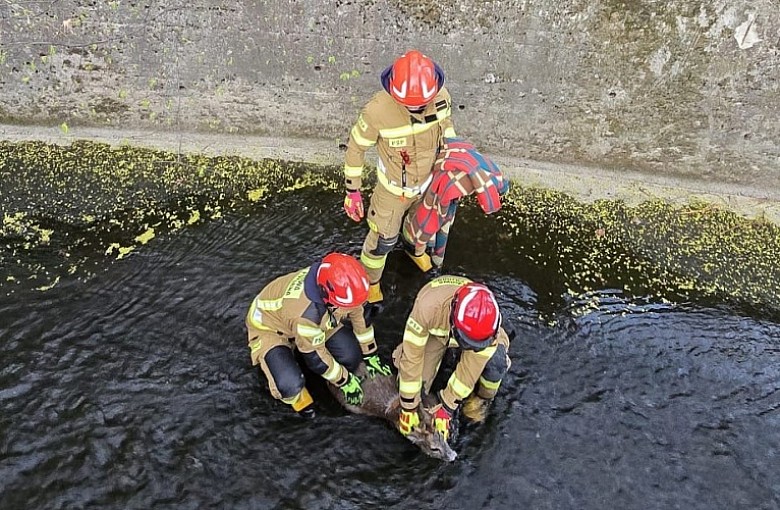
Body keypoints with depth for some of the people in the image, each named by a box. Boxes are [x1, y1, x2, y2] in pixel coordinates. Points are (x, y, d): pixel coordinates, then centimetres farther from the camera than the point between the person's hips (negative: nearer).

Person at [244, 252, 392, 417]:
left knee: (351, 355, -9)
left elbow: (358, 314, -5)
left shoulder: (340, 285, -26)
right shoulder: (307, 312, -43)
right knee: (290, 385, -30)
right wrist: (344, 381, -12)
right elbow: (315, 357, -27)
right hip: (269, 327, -7)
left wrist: (370, 355, 3)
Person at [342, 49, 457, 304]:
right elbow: (356, 147, -20)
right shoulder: (377, 110, -37)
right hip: (394, 187, -4)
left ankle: (414, 248, 66)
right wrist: (352, 192, -13)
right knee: (384, 237, 13)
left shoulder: (441, 96, -24)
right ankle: (369, 278, 44)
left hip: (429, 178, 4)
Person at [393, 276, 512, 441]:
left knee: (496, 361, -28)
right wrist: (408, 407, -27)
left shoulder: (487, 320, -39)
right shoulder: (427, 306, -45)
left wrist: (446, 408, -22)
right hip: (434, 331, 0)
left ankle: (480, 398, 3)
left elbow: (470, 367, -28)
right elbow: (412, 358, -35)